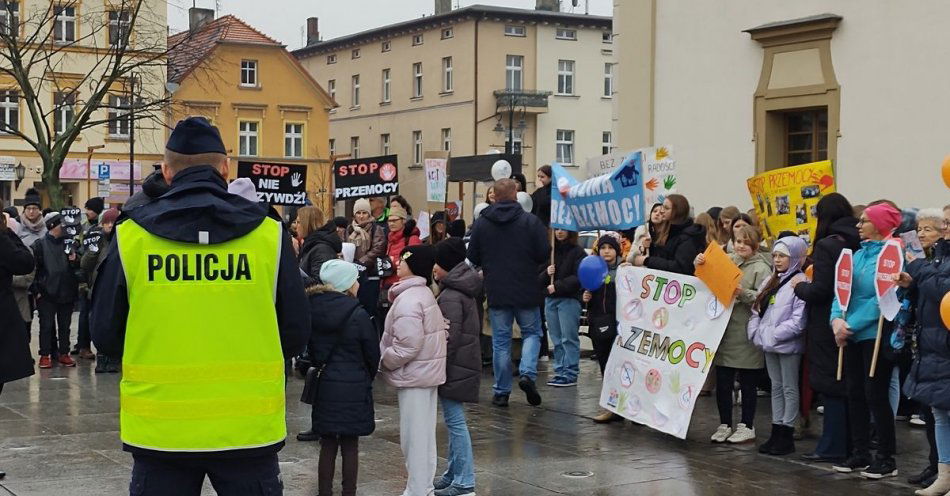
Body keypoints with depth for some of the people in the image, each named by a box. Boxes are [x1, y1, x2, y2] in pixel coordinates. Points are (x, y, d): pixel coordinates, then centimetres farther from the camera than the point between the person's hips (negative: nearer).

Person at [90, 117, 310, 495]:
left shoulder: (130, 236, -5)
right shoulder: (268, 234, -6)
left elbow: (105, 336, 2)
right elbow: (296, 335, 0)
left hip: (159, 431, 1)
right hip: (248, 428, 0)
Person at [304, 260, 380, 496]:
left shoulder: (313, 310, -1)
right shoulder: (358, 315, -14)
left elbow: (311, 348, 8)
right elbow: (373, 355, -4)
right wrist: (367, 379, 14)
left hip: (323, 387, 4)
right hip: (353, 388, -4)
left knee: (328, 444, 12)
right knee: (350, 446, 5)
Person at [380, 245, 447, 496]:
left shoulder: (408, 301, -21)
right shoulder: (424, 293, 12)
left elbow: (407, 347, -26)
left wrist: (382, 362, -12)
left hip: (413, 374, -10)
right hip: (428, 371, 10)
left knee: (414, 436, -2)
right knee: (425, 434, 16)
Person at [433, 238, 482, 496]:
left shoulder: (451, 296, -18)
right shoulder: (462, 290, 13)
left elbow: (450, 338, -21)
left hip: (455, 366, -10)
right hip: (465, 363, 10)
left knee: (456, 421, -5)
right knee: (454, 421, 17)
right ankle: (453, 474, 26)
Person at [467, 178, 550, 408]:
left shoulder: (481, 223, -2)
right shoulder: (531, 221, -9)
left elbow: (473, 258, 3)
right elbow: (544, 253, -7)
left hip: (496, 292, 2)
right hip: (526, 290, -1)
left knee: (500, 341, 8)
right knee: (532, 333, 14)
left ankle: (501, 392, 10)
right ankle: (528, 373, -8)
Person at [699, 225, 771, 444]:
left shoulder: (761, 268, -3)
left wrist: (743, 293, -25)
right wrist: (699, 264, -6)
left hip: (746, 335, -5)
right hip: (724, 330, 5)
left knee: (747, 383, 5)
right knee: (722, 382, 8)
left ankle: (747, 426, 15)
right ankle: (724, 425, 18)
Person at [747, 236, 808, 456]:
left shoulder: (800, 283, -11)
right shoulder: (771, 281, 14)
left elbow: (799, 320, -18)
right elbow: (757, 309, 15)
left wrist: (772, 335, -18)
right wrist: (756, 332, 0)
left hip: (788, 345, -8)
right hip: (769, 345, 8)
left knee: (789, 388, 2)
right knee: (776, 387, 13)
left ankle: (787, 435, 7)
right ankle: (776, 433, 19)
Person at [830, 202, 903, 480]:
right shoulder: (858, 255, 14)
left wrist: (852, 325, -18)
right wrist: (837, 319, -8)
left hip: (876, 334, -7)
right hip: (852, 335, 8)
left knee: (875, 395, -4)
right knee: (855, 394, 10)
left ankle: (886, 459, 5)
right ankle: (860, 454, 20)